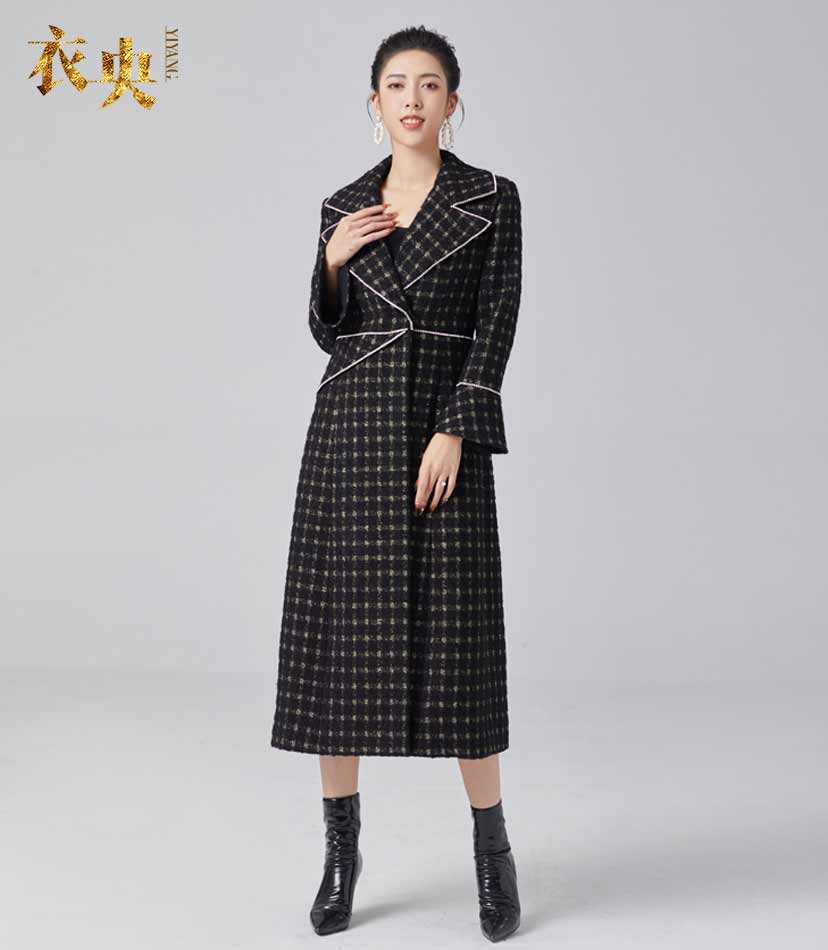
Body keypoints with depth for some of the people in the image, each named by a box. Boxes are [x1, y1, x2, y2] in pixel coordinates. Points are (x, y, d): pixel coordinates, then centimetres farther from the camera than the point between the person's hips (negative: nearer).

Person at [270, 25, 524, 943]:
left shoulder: (491, 197, 3)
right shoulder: (343, 207, 12)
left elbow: (497, 324, -5)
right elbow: (326, 333, 15)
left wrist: (452, 434, -15)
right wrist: (331, 263, -4)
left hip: (444, 428, -3)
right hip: (350, 428, 3)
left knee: (456, 637, -4)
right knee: (338, 634, 2)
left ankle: (493, 852, 13)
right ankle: (341, 853, 16)